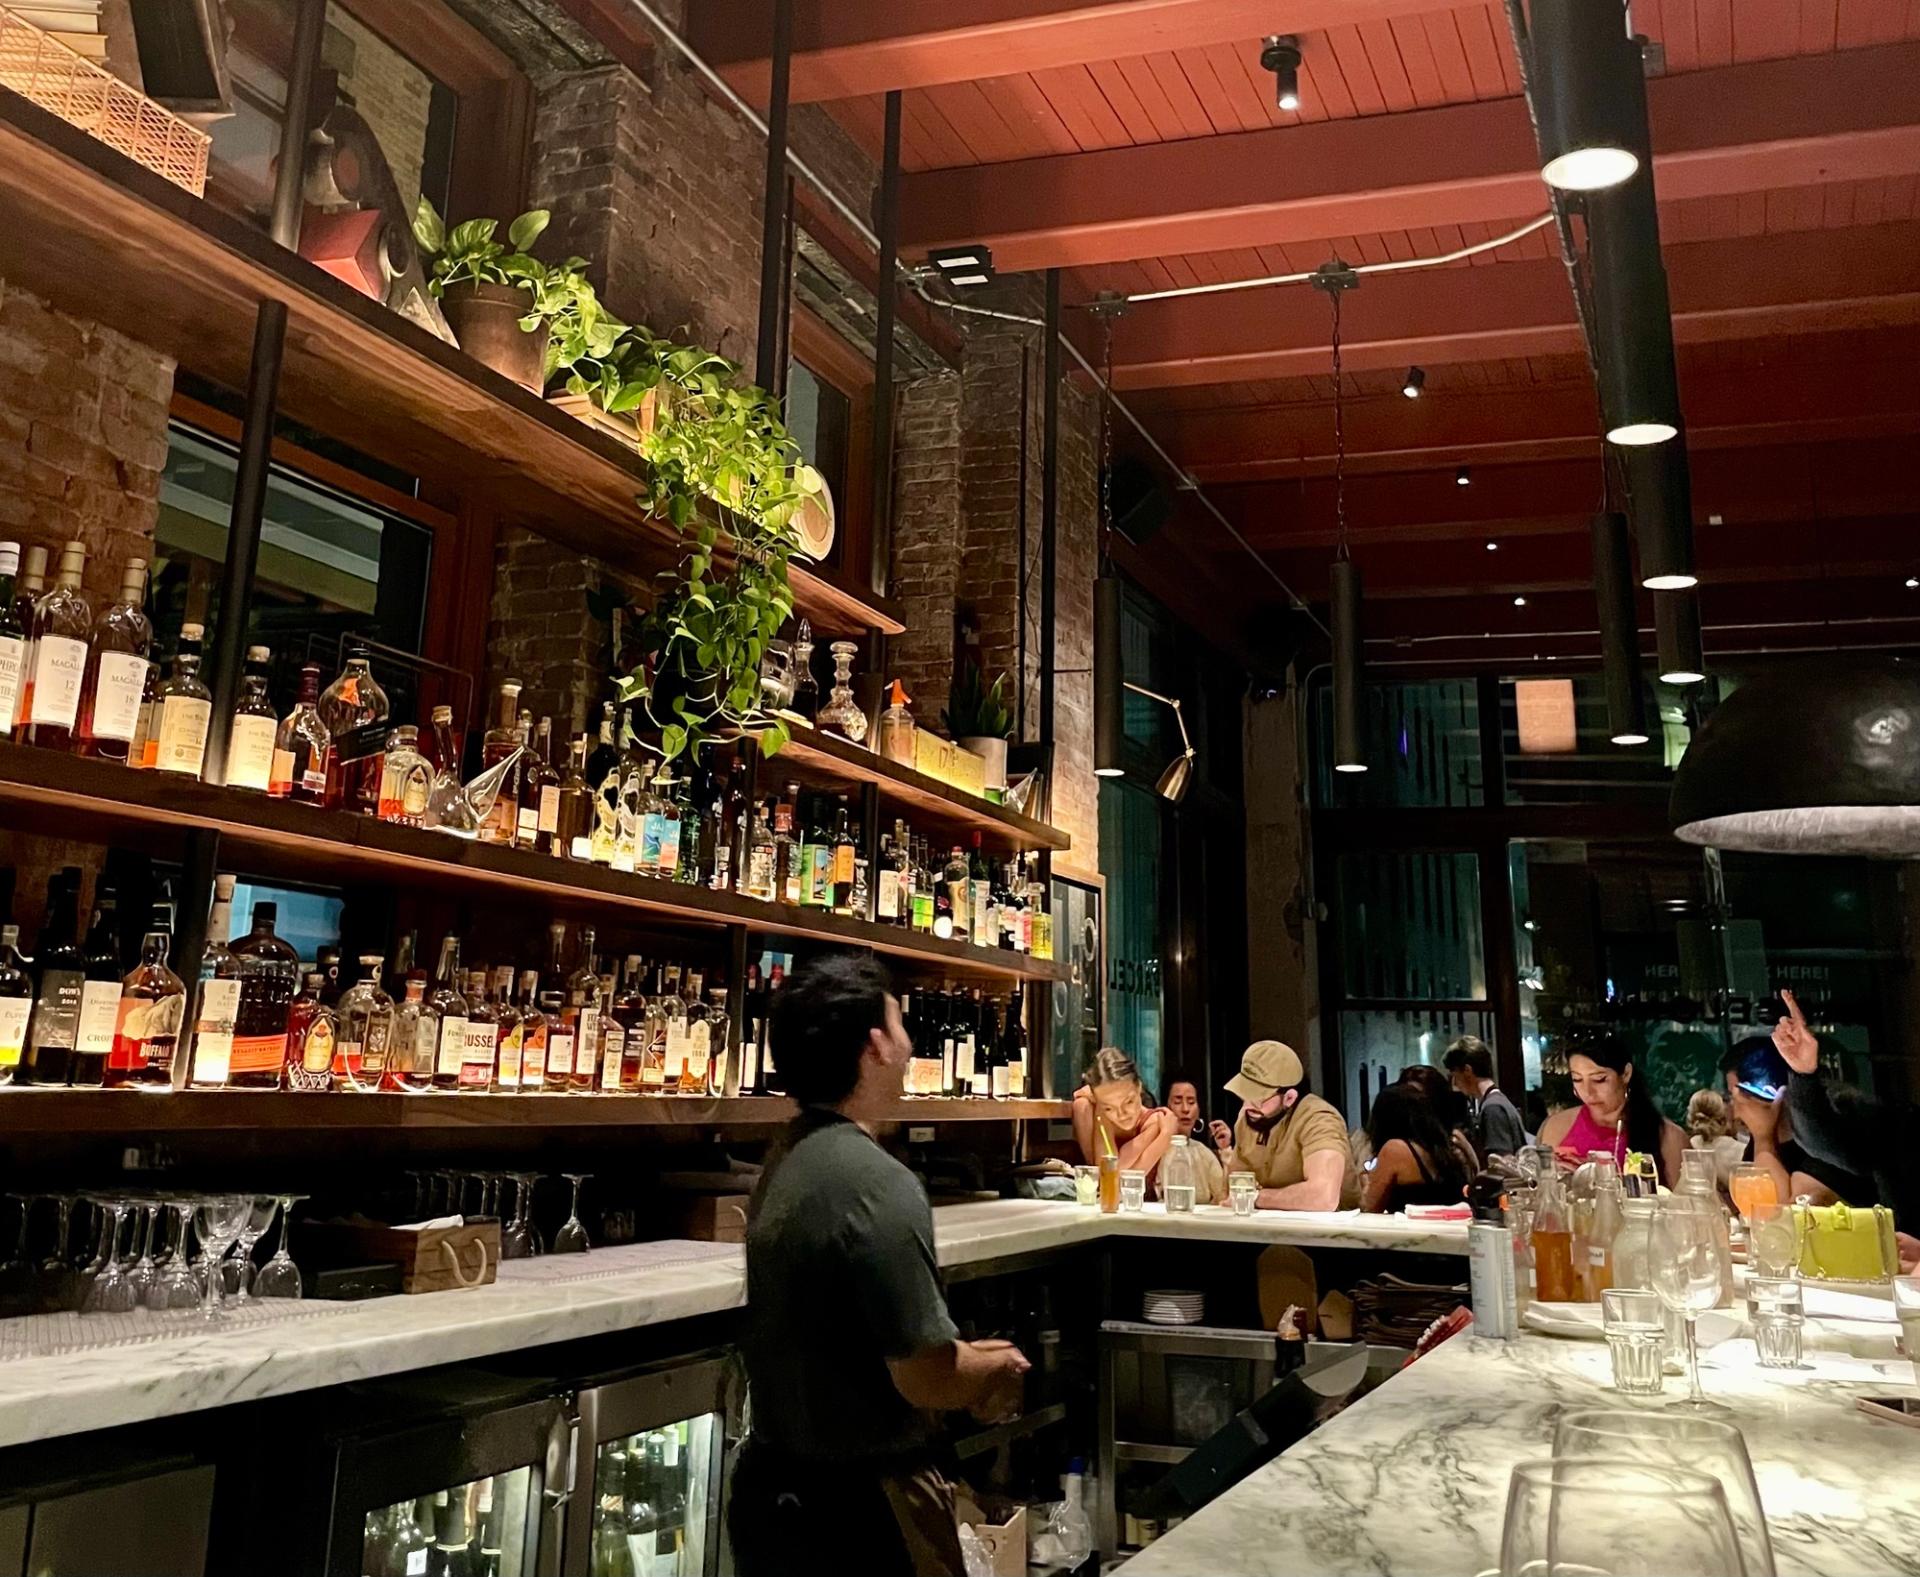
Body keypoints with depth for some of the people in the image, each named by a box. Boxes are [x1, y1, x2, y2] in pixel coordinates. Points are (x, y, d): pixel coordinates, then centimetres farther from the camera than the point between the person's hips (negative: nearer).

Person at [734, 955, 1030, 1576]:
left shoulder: (784, 1165, 3)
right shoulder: (878, 1183, -26)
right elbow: (926, 1379, -24)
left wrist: (966, 1361, 7)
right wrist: (997, 1366, -4)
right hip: (862, 1504, -8)